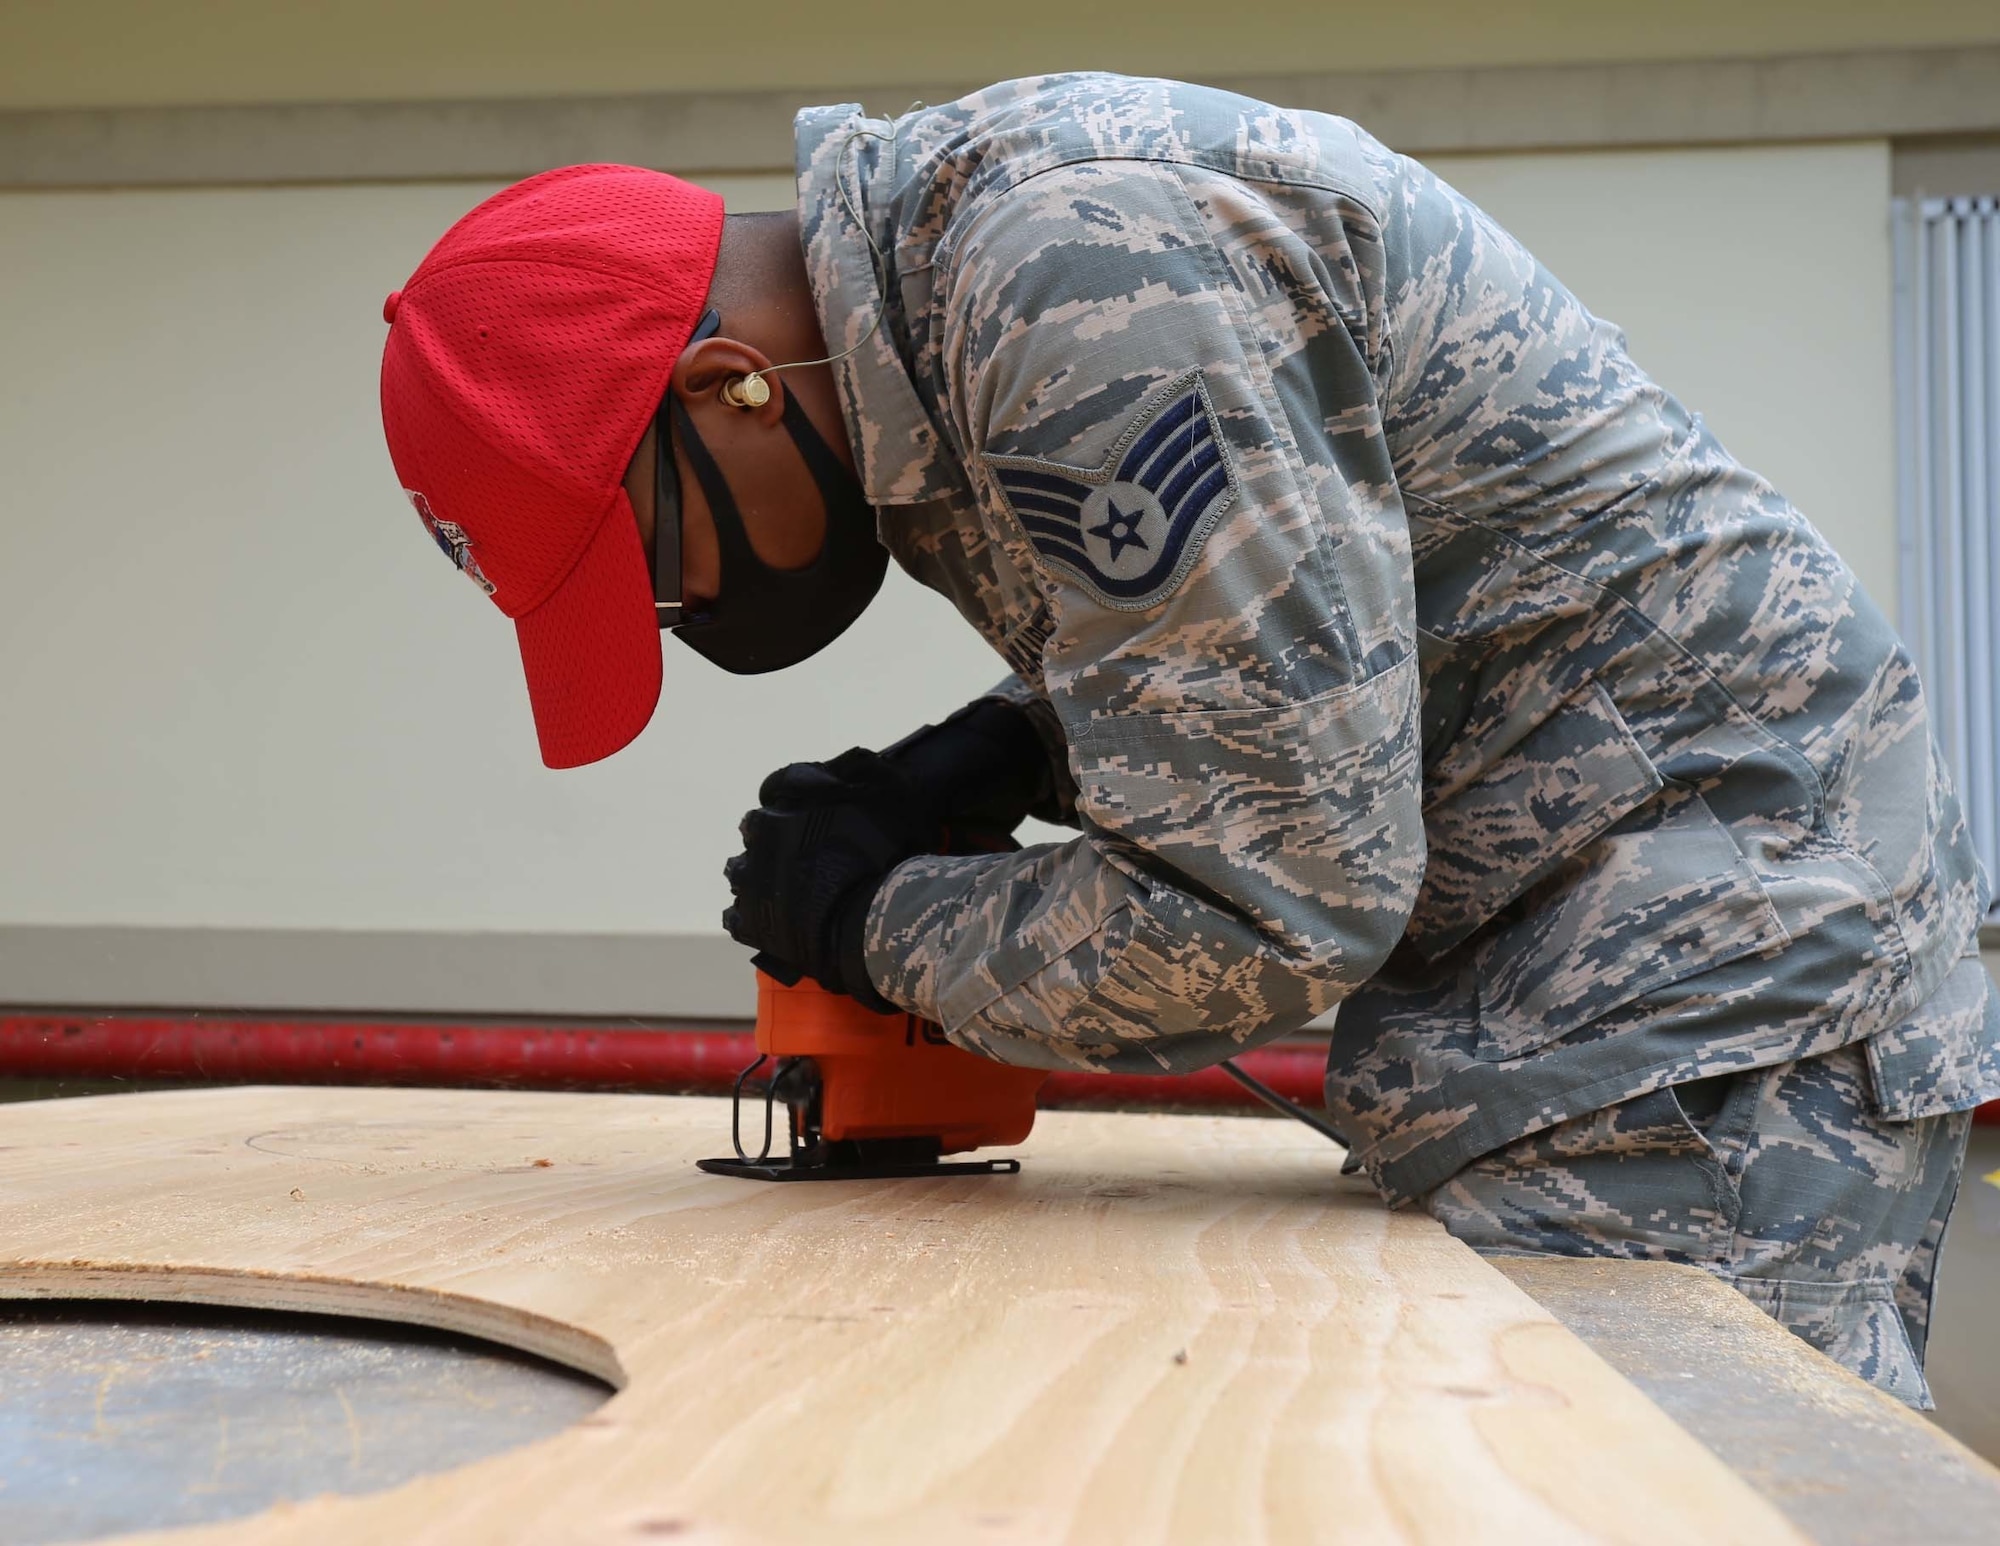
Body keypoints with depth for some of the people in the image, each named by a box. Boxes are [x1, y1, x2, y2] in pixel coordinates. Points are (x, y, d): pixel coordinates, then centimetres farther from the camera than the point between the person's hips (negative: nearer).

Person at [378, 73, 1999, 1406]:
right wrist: (1000, 759, 4)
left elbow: (1276, 904, -23)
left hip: (1709, 929, -10)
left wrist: (880, 922, -8)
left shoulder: (1074, 265, -24)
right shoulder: (948, 259, 8)